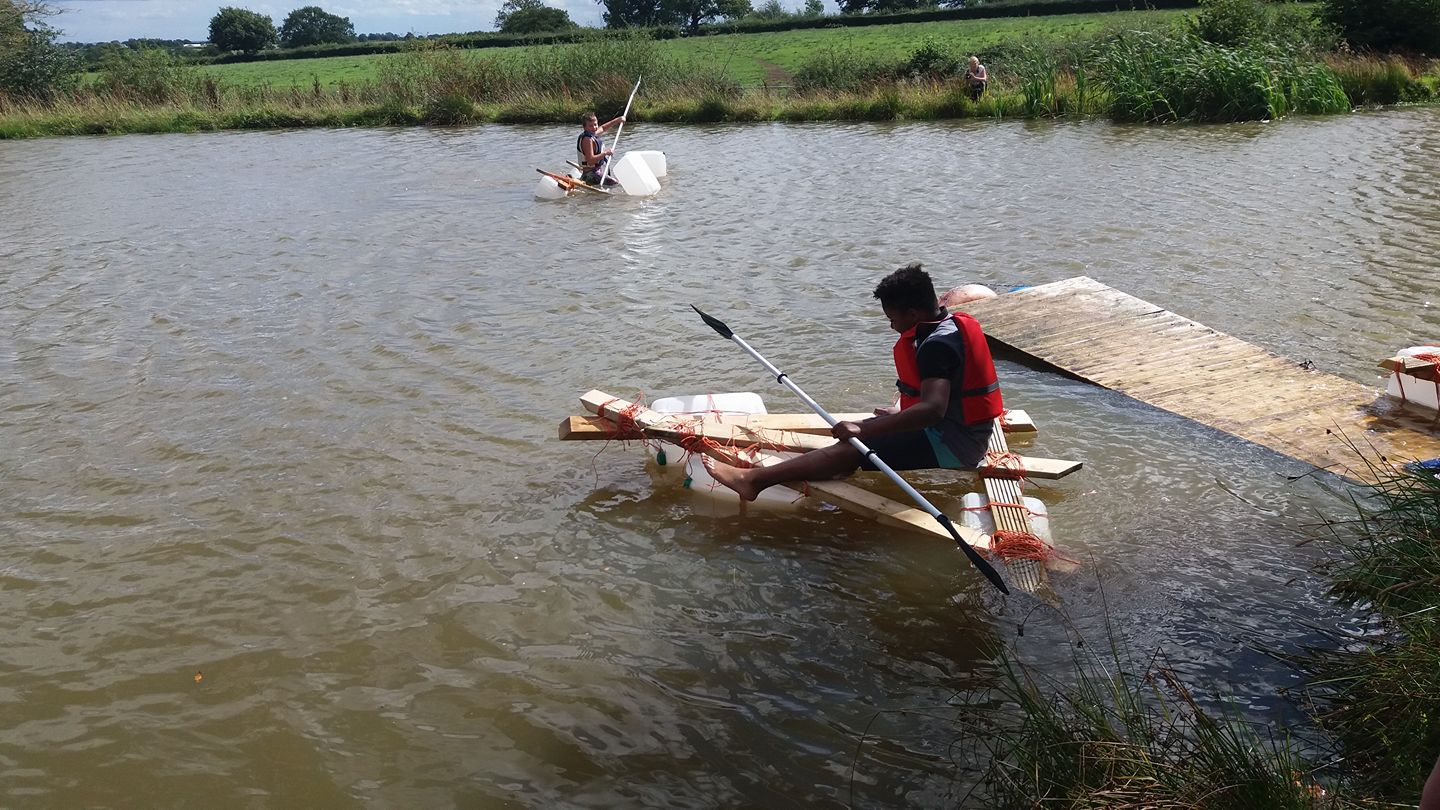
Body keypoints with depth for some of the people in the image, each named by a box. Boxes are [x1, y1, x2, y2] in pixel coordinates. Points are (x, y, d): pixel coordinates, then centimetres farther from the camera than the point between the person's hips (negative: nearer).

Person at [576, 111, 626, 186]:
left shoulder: (592, 134, 9)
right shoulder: (587, 139, -20)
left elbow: (602, 128, 31)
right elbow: (590, 160, -28)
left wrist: (618, 120, 29)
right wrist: (605, 153, -27)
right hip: (592, 175, -10)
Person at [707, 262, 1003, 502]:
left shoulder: (937, 344, -22)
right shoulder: (952, 325, 10)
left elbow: (933, 409, -35)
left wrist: (863, 430, -34)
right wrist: (903, 412, 29)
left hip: (951, 445, -11)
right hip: (962, 435, 11)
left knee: (853, 449, -19)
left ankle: (755, 479, -25)